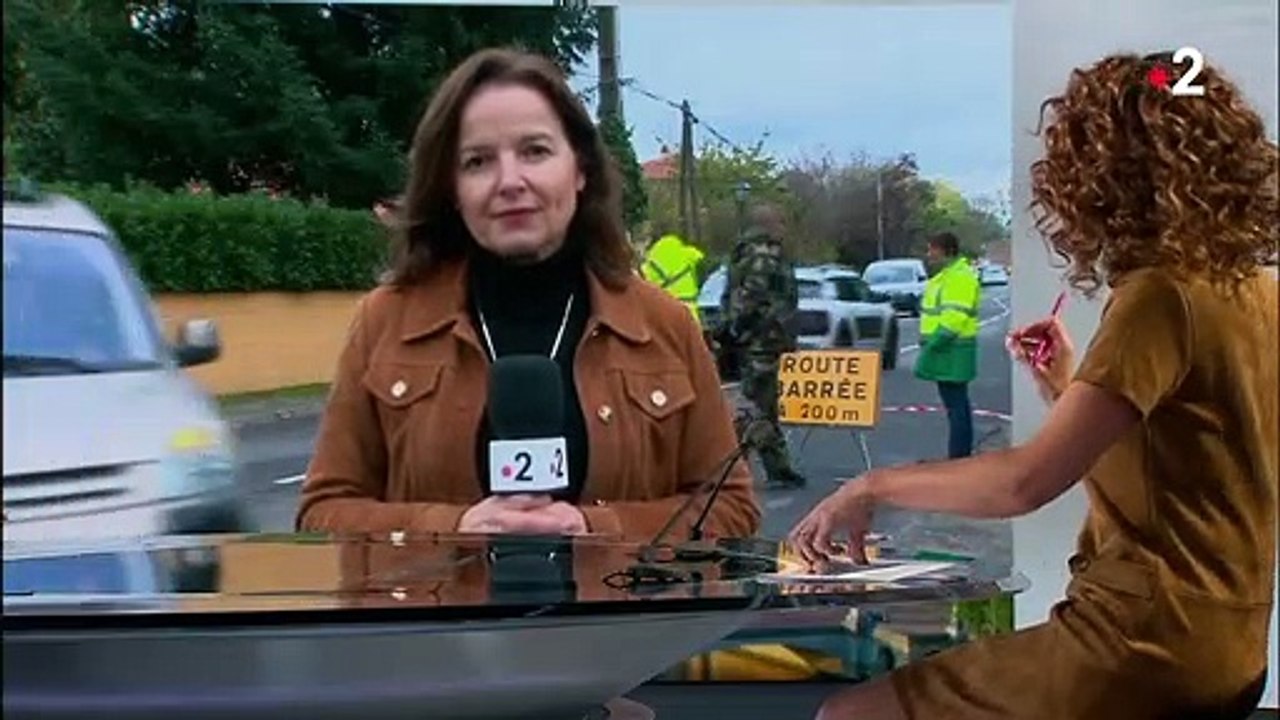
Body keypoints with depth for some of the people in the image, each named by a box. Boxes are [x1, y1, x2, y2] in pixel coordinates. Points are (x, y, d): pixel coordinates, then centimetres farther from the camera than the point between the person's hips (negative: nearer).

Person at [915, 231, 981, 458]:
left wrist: (932, 344, -24)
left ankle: (958, 457, -7)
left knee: (956, 405, -9)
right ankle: (961, 455, 23)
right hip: (945, 349, 11)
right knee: (955, 403, 16)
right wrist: (930, 345, 18)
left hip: (953, 352, -11)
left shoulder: (959, 278, -15)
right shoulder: (945, 276, 19)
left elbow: (954, 316, -24)